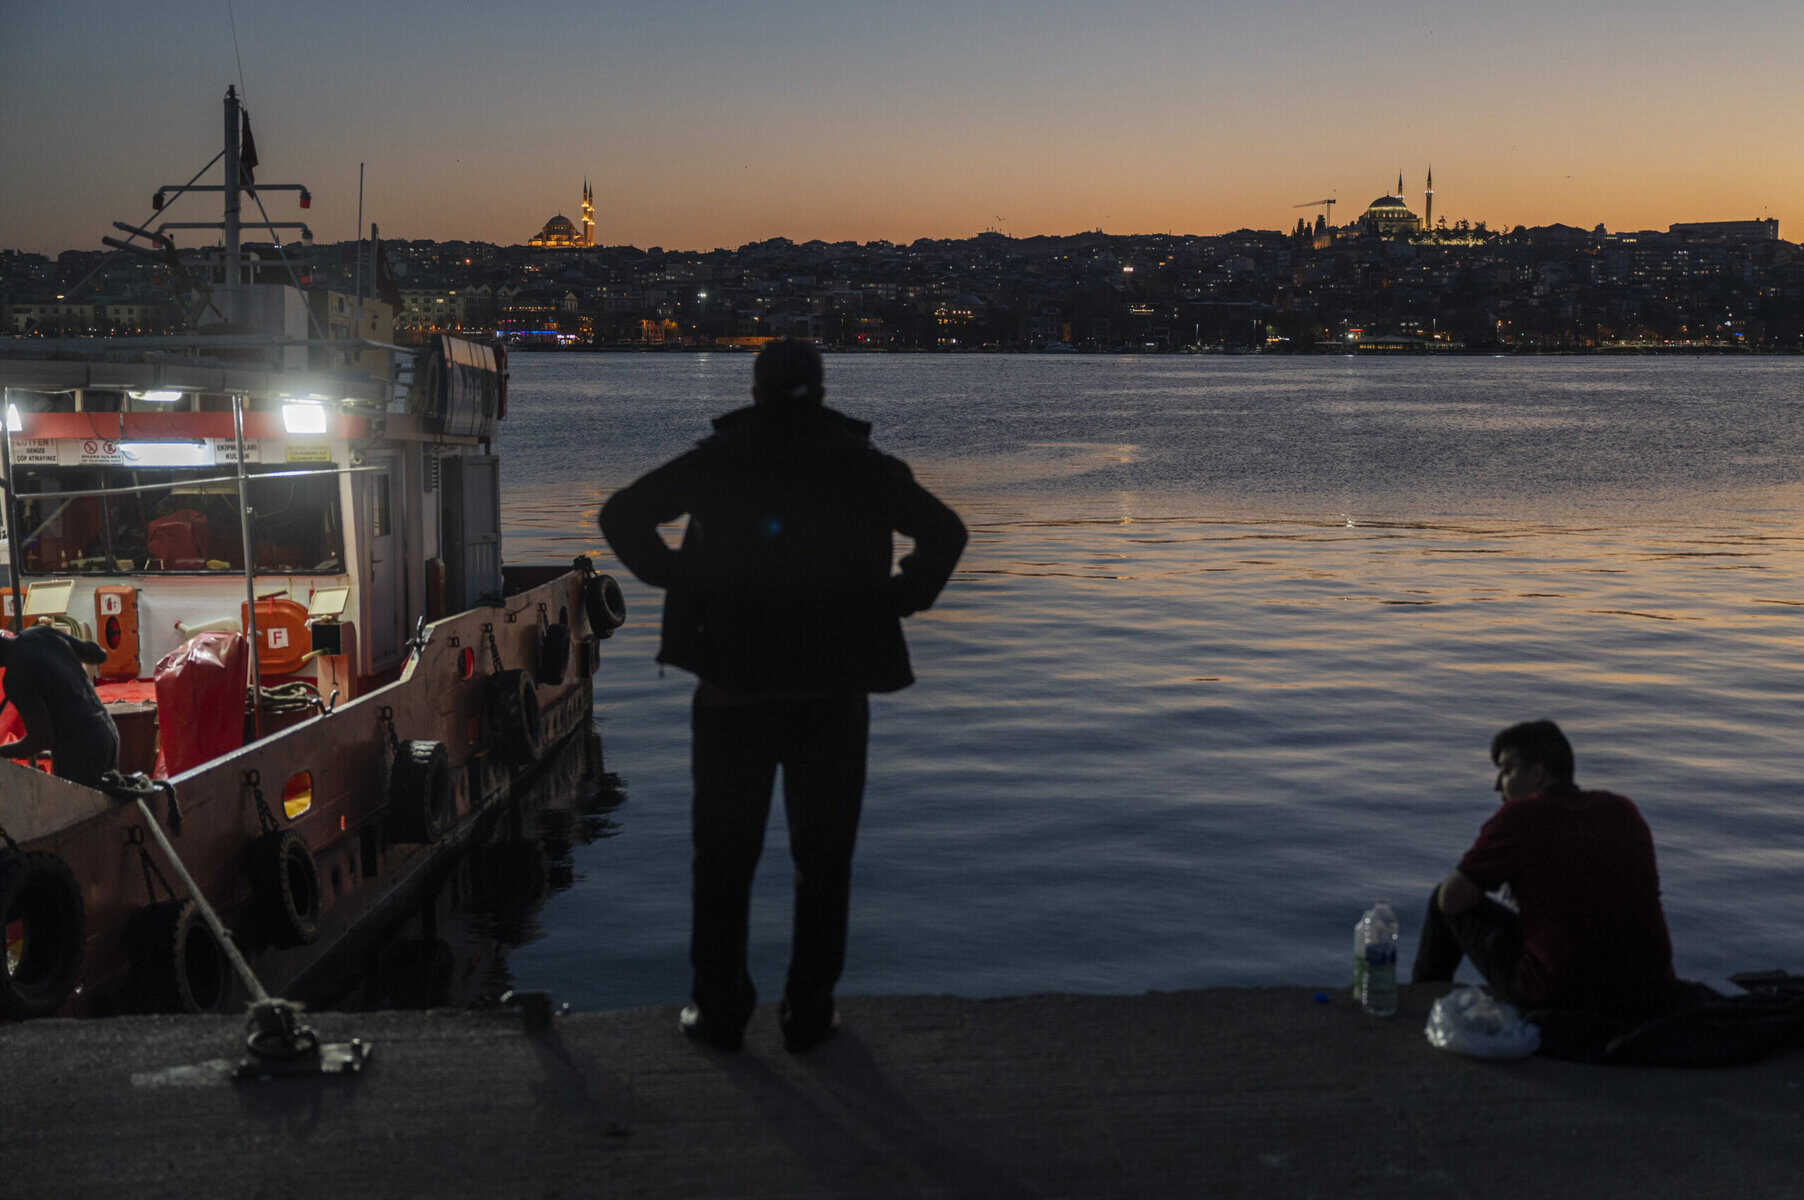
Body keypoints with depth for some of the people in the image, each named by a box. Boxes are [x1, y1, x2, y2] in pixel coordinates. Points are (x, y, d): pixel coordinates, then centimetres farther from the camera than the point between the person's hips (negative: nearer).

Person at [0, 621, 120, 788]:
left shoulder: (15, 678, -18)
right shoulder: (44, 632, 3)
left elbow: (41, 740, -18)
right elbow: (100, 655, 16)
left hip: (78, 751, -8)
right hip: (107, 732, 8)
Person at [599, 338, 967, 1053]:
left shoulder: (718, 459, 4)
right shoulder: (863, 464, 5)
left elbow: (621, 514, -1)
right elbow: (945, 532, 0)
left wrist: (675, 579, 3)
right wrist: (894, 602, 4)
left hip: (733, 690, 0)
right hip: (833, 693, 0)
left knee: (724, 857, 10)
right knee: (823, 860, 9)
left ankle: (718, 1012, 13)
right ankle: (808, 1013, 12)